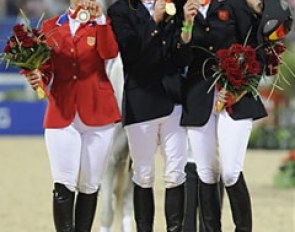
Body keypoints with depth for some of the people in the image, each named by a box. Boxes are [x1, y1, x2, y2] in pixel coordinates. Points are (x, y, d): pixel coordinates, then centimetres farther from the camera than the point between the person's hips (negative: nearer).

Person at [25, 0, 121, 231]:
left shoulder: (101, 23, 9)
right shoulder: (51, 26, 13)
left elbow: (110, 52, -11)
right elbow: (46, 68, 11)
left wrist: (99, 19, -17)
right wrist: (39, 77, -10)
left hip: (97, 113, 0)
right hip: (62, 114, 0)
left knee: (90, 185, 3)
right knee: (64, 185, -8)